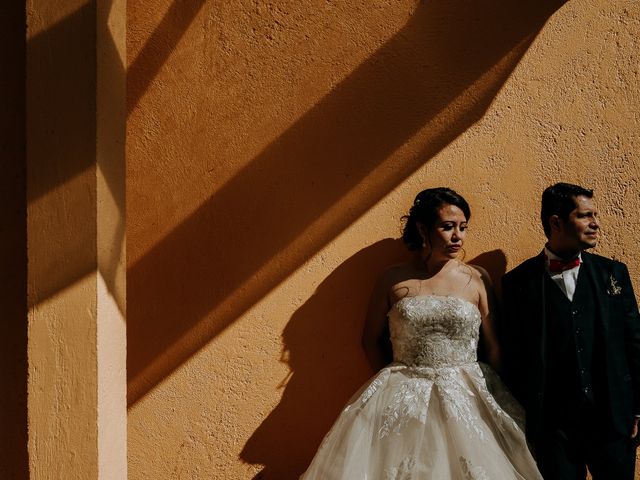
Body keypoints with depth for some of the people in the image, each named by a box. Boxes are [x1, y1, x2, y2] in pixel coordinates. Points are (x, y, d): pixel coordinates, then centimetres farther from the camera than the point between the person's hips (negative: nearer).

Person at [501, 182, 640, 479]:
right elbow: (513, 355, 1)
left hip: (615, 418, 2)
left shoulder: (613, 273, 6)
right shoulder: (519, 282, -1)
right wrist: (520, 422, 0)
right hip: (552, 425, -2)